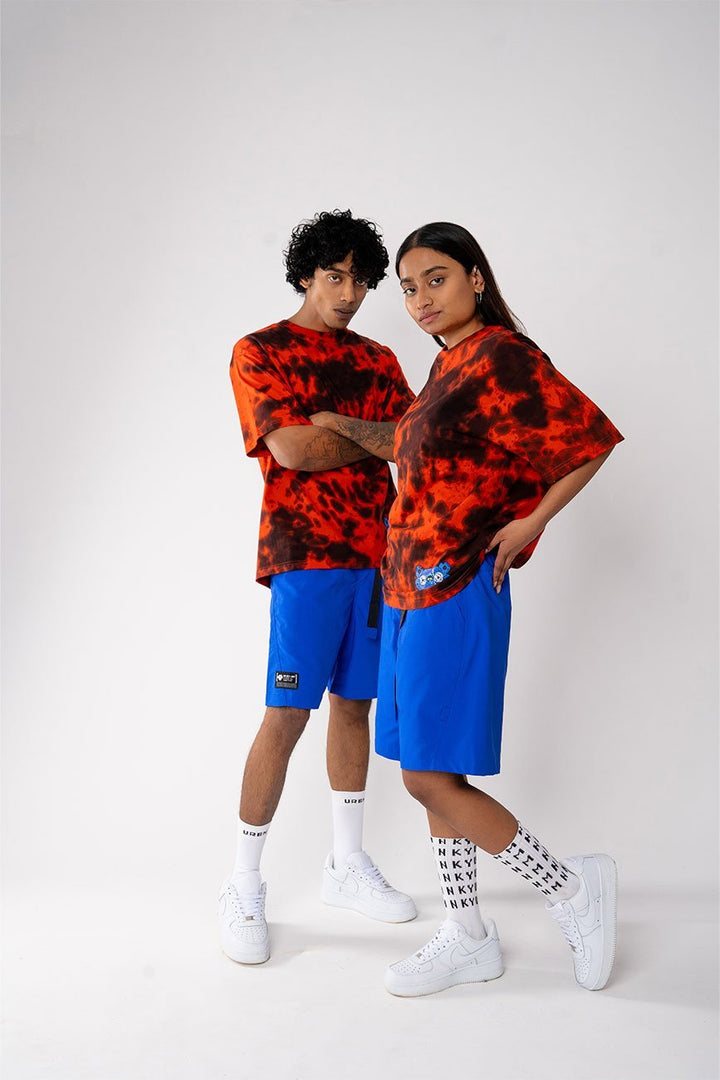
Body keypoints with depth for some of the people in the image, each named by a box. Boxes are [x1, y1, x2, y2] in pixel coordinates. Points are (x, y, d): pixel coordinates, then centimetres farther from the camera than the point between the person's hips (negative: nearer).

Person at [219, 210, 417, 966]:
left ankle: (347, 864, 23)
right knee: (286, 715, -6)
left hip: (377, 551, 5)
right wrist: (378, 432, -4)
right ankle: (243, 887, 6)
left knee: (354, 703, 11)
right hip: (306, 555, -5)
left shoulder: (378, 360, 17)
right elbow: (292, 449, -12)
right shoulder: (260, 351, 2)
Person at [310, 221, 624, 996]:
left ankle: (572, 889, 8)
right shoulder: (449, 367, 16)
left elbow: (591, 438, -16)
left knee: (430, 777, -7)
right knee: (433, 774, 10)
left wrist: (531, 524, -13)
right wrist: (354, 432, 26)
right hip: (412, 586, 9)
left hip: (454, 588, -9)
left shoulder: (500, 355, -11)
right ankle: (467, 938, 21)